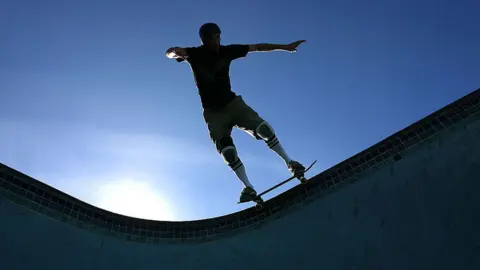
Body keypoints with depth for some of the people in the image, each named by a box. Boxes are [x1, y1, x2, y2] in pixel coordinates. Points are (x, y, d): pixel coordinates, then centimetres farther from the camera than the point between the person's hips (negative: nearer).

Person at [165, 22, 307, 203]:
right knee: (226, 151, -14)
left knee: (263, 128, -18)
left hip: (232, 102, 1)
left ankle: (289, 163, -4)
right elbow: (168, 53, -19)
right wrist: (176, 52, -45)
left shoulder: (226, 51, -5)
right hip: (213, 111, -1)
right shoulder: (195, 54, -9)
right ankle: (248, 187, -1)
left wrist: (285, 47, -6)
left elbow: (257, 47, -3)